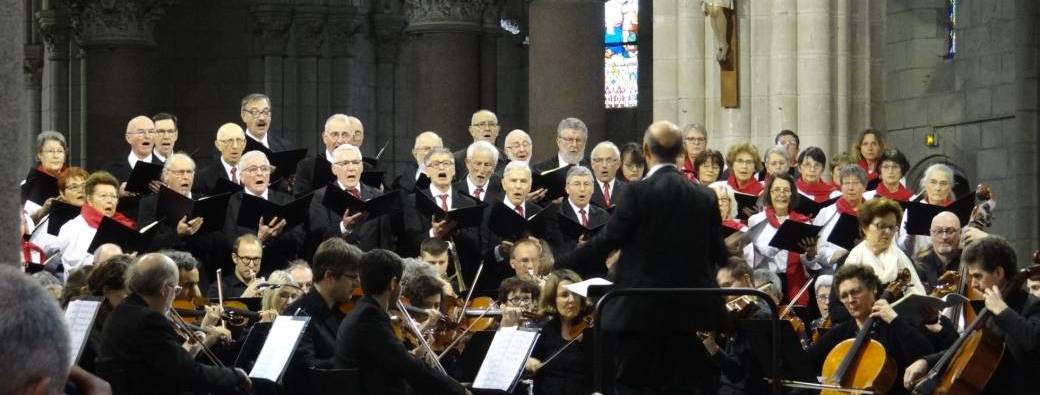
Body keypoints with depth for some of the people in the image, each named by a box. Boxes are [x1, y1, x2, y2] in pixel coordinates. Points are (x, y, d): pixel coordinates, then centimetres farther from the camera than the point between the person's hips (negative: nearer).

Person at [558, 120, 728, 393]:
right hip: (688, 309, 5)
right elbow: (718, 255, 10)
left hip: (642, 310, -4)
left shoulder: (639, 192, -11)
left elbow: (606, 242, -10)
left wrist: (557, 267, 1)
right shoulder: (704, 197, 4)